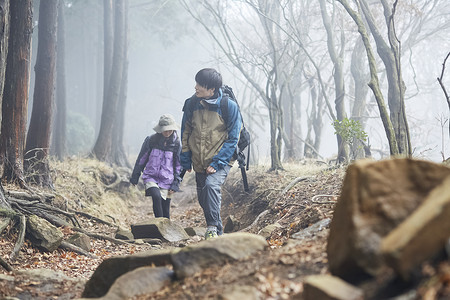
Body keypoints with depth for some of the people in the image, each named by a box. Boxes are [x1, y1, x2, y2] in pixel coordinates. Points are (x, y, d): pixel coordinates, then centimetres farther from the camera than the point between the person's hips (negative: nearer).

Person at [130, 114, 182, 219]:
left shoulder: (176, 143, 0)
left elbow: (179, 166, 7)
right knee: (156, 197, -28)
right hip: (150, 177, -1)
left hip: (166, 180, 1)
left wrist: (175, 184, 1)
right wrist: (135, 177, 13)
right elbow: (141, 159, 8)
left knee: (165, 210, 2)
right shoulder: (151, 140, -3)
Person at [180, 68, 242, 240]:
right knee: (203, 198, 11)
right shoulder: (192, 104, -2)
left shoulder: (229, 106, -13)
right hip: (199, 163, 5)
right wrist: (186, 160, 6)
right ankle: (218, 233, 32)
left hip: (221, 162, -5)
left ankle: (213, 228, -20)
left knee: (211, 185, -31)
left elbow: (233, 138, -10)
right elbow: (185, 133, 9)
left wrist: (217, 162, -17)